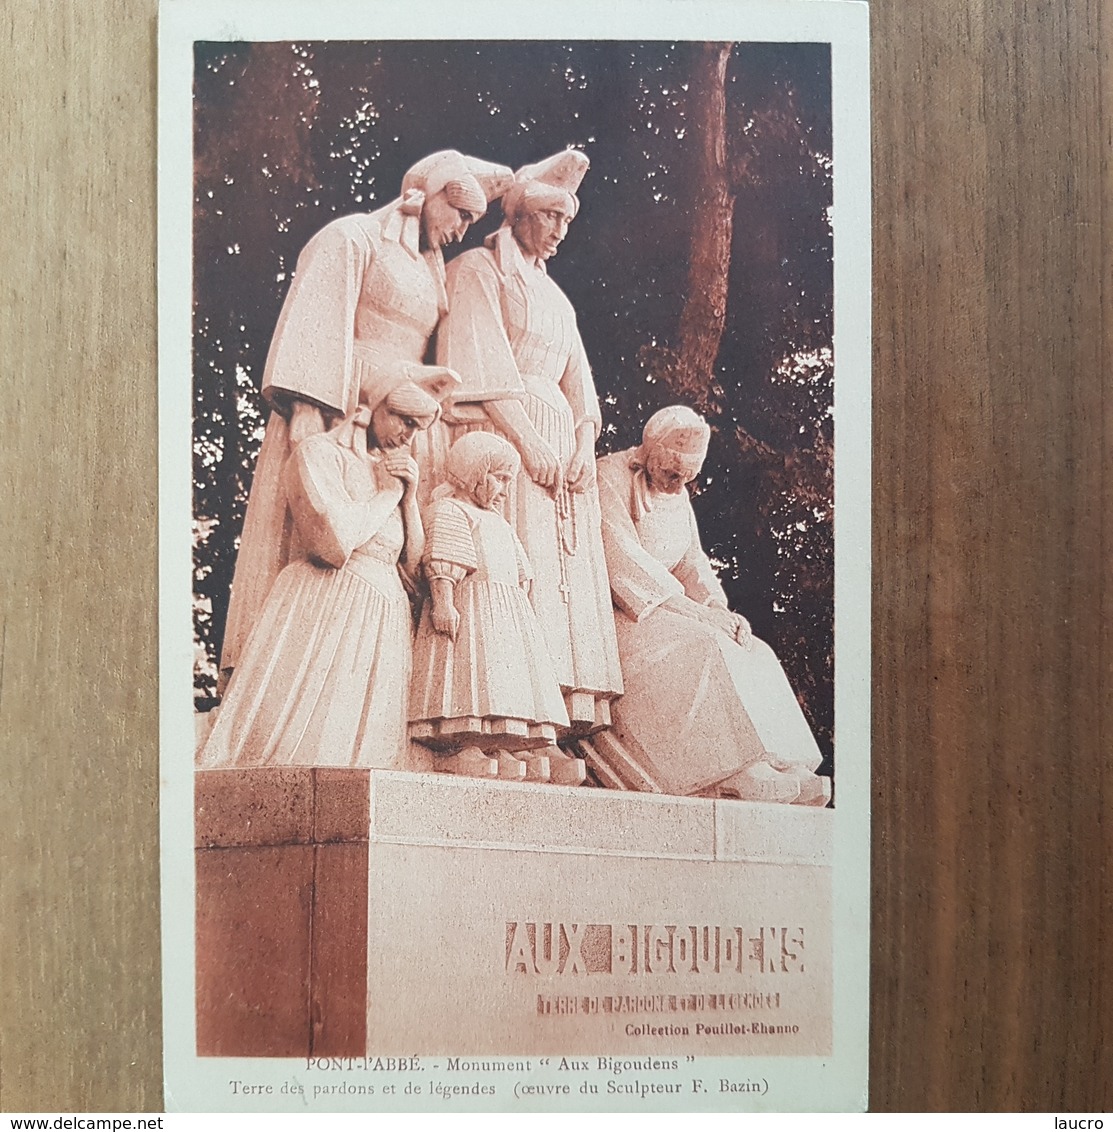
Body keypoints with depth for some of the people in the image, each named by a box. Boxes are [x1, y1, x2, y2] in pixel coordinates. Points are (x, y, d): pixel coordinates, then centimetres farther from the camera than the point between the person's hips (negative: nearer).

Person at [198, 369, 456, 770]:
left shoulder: (392, 470, 22)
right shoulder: (320, 451, 0)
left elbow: (413, 560, 16)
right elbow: (337, 537, -15)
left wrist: (409, 496, 4)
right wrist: (388, 494, -2)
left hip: (385, 617, 7)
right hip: (326, 607, -7)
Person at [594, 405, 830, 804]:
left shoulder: (677, 494, 17)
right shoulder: (610, 478, -10)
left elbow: (692, 563, 13)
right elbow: (622, 563, -20)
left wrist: (721, 611, -9)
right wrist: (694, 610, -24)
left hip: (662, 611, 8)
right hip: (616, 615, -8)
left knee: (753, 653, -12)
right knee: (703, 649, -32)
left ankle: (785, 769, -26)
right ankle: (739, 774, -36)